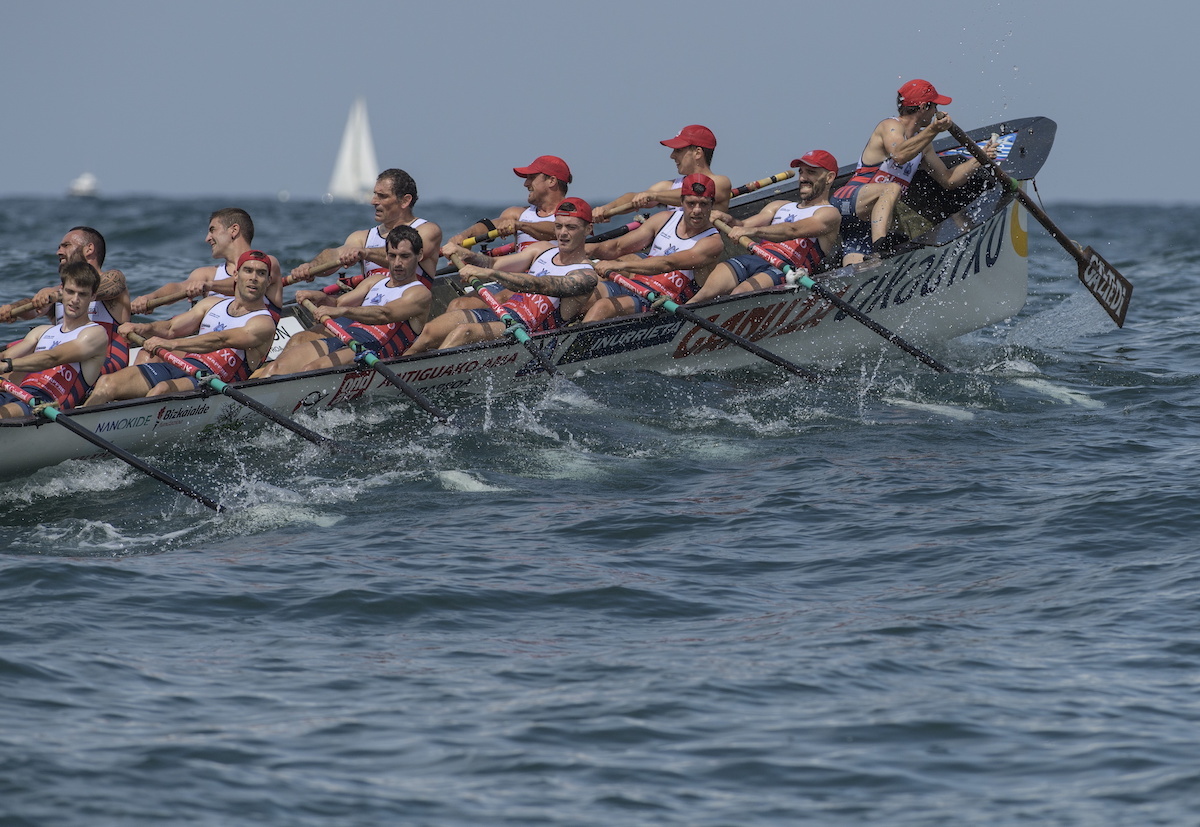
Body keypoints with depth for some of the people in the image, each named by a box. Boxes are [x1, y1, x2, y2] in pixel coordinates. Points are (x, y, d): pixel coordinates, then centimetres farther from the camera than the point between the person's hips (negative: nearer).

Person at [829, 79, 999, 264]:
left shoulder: (922, 142, 20)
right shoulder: (891, 126, -6)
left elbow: (949, 180, 25)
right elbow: (899, 155, -29)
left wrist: (979, 160, 16)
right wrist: (932, 131, -34)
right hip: (847, 201, -9)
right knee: (892, 189, -39)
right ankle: (879, 249, -55)